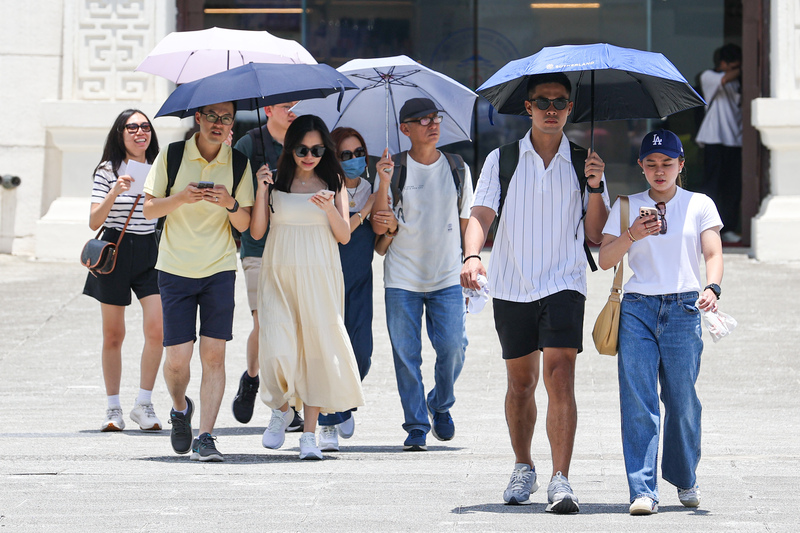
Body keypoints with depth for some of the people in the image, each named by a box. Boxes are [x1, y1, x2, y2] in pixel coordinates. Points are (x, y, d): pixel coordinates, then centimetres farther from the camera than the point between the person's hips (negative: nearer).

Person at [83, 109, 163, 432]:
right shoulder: (108, 170, 1)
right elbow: (94, 222, -6)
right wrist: (114, 194, -21)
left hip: (150, 252, 2)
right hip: (115, 252, -2)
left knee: (156, 328, -13)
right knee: (113, 335, 3)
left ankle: (143, 404, -3)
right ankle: (113, 409, 12)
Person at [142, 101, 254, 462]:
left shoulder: (238, 163, 2)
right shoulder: (172, 156, -1)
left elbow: (244, 225, 3)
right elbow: (149, 209, -1)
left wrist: (230, 204, -19)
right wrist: (181, 197, -19)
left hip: (220, 269, 1)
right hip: (176, 269, -1)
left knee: (214, 355, -7)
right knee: (177, 358, -3)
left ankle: (205, 438, -4)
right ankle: (180, 409, 28)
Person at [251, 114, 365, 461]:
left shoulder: (333, 183, 6)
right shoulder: (276, 181, 4)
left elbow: (344, 236, 2)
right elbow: (256, 232, 1)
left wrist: (330, 208, -15)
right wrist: (261, 191, -10)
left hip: (319, 278, 1)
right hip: (279, 275, -1)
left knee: (317, 349, -3)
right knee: (277, 351, -13)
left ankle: (309, 433, 3)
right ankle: (281, 410, 16)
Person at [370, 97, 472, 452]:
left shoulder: (457, 169, 7)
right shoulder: (394, 169, 0)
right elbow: (378, 227, -5)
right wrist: (384, 183, -18)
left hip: (447, 277, 1)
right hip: (402, 278, -1)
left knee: (453, 346, -8)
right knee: (406, 353, -2)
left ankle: (440, 404, 20)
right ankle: (416, 426, 7)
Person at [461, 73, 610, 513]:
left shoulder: (582, 163, 7)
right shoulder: (502, 160, 6)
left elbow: (595, 234, 5)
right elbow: (481, 214, -4)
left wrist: (595, 187, -10)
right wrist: (471, 255, -22)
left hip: (563, 285, -1)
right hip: (511, 287, 1)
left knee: (559, 377, -16)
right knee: (520, 382, 11)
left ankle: (560, 481, -20)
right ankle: (523, 468, 30)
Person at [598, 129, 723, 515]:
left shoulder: (700, 205, 10)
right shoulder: (626, 207, 13)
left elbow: (713, 254, 0)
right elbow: (605, 260, 7)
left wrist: (711, 288, -19)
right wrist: (632, 235, -11)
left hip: (683, 309, -1)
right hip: (637, 309, 1)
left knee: (682, 400, 0)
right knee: (638, 401, -9)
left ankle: (684, 480, 22)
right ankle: (643, 491, -12)